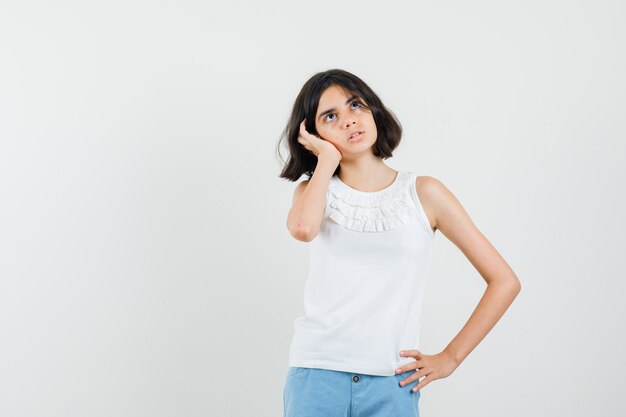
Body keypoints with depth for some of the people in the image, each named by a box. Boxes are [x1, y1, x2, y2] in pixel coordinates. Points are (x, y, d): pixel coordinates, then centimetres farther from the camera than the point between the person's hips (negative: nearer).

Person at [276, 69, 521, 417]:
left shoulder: (423, 192, 3)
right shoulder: (314, 191, 8)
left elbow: (505, 282, 3)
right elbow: (302, 229, -19)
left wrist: (450, 358, 0)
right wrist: (327, 159, -5)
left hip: (392, 386, -1)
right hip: (317, 376, 1)